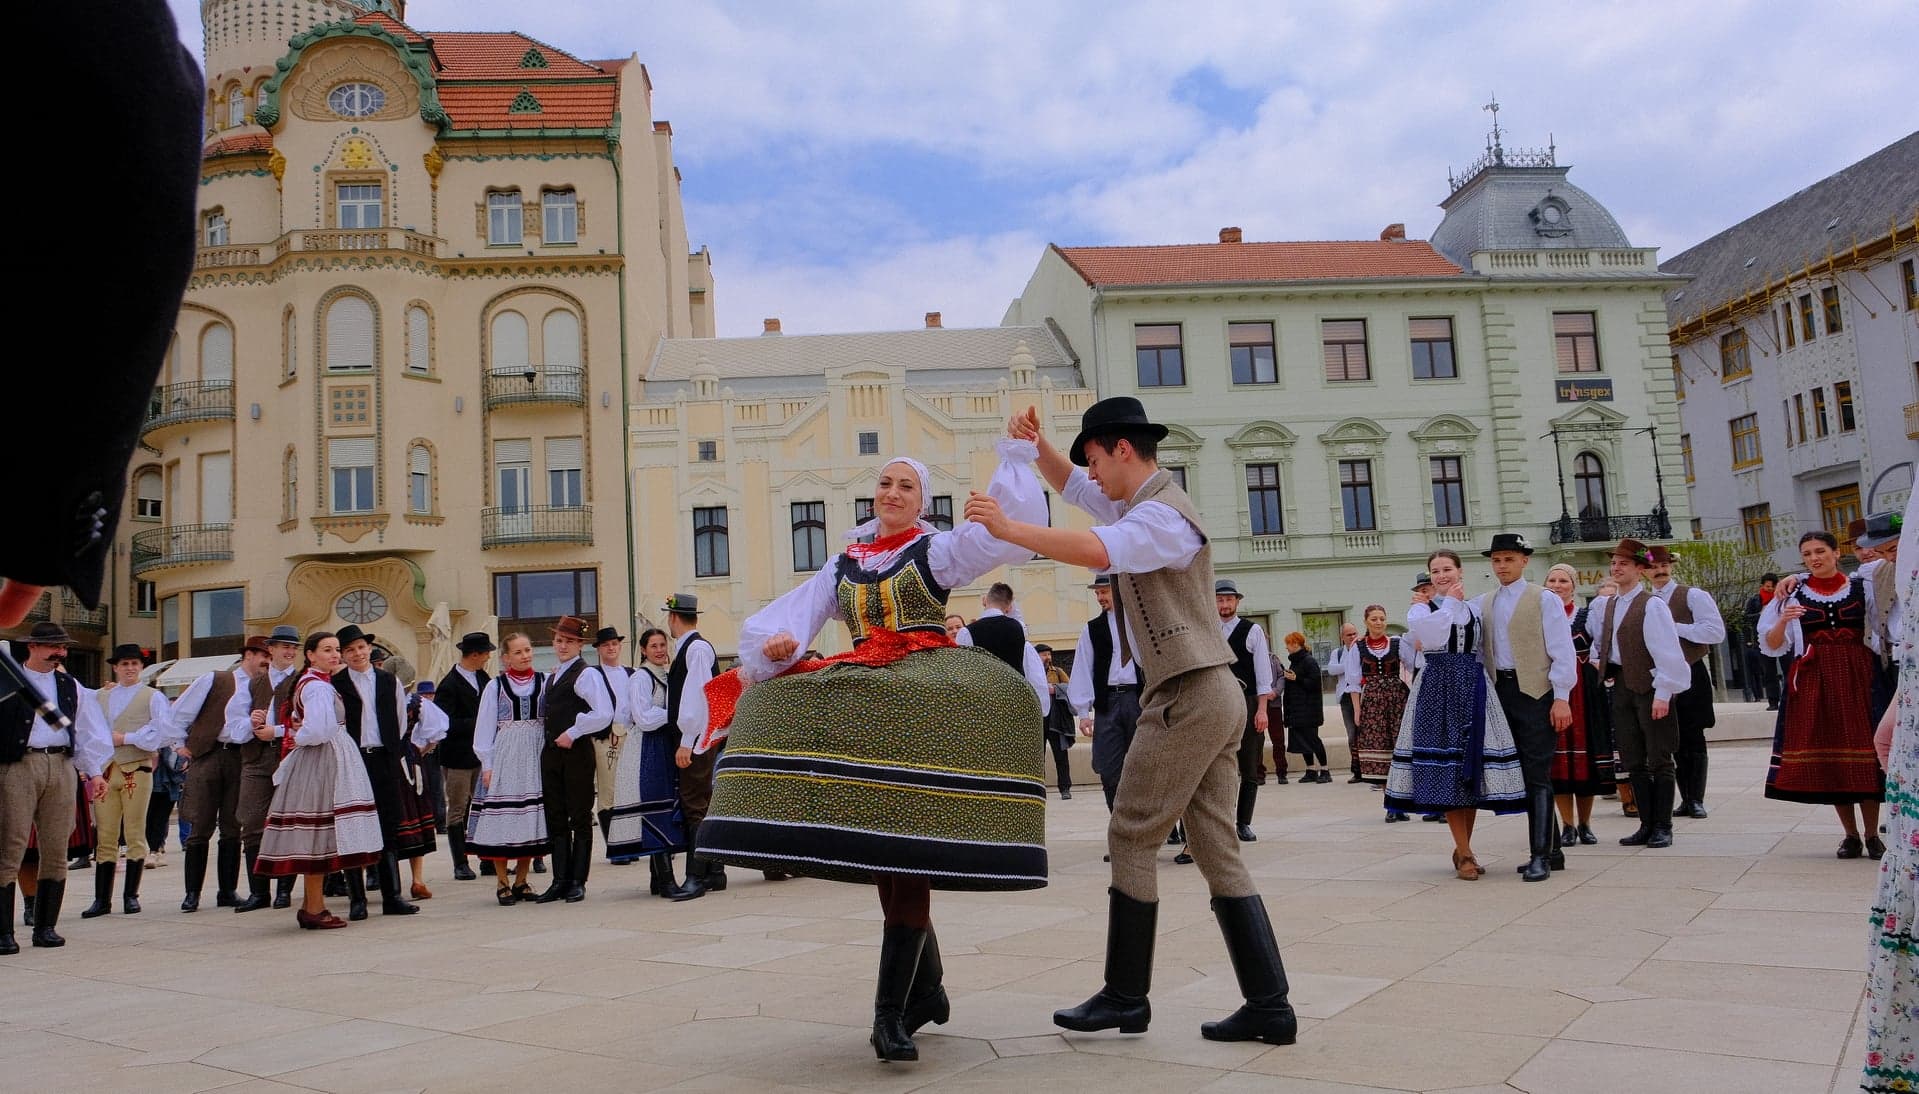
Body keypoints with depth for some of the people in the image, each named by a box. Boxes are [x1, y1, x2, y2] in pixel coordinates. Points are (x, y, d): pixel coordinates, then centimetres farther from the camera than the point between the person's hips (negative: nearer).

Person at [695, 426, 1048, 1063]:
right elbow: (795, 613, 12)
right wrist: (775, 644, -10)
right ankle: (926, 986, 15)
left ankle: (891, 1012, -18)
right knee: (873, 841, -1)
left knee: (905, 842, -17)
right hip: (860, 696, 5)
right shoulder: (845, 566, 21)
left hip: (928, 688, -4)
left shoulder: (936, 550, 10)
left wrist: (1015, 456, -3)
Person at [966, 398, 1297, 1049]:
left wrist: (1007, 528, -28)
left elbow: (1096, 552, -33)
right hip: (1215, 697, 10)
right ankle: (1269, 1007, 8)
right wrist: (1036, 445, 12)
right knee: (1218, 851, 7)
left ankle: (1125, 996, 7)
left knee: (1132, 837, -2)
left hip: (1188, 696, -10)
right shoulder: (1140, 504, 19)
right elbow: (1069, 486, 30)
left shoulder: (1162, 514, -13)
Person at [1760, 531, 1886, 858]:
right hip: (1813, 681, 1)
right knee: (1827, 757, 1)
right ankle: (1851, 835, 11)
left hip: (1858, 678, 0)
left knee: (1865, 753, -3)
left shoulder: (1863, 587, 5)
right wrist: (1783, 621, -17)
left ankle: (1872, 835, 7)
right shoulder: (1793, 593, 4)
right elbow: (1772, 645, 1)